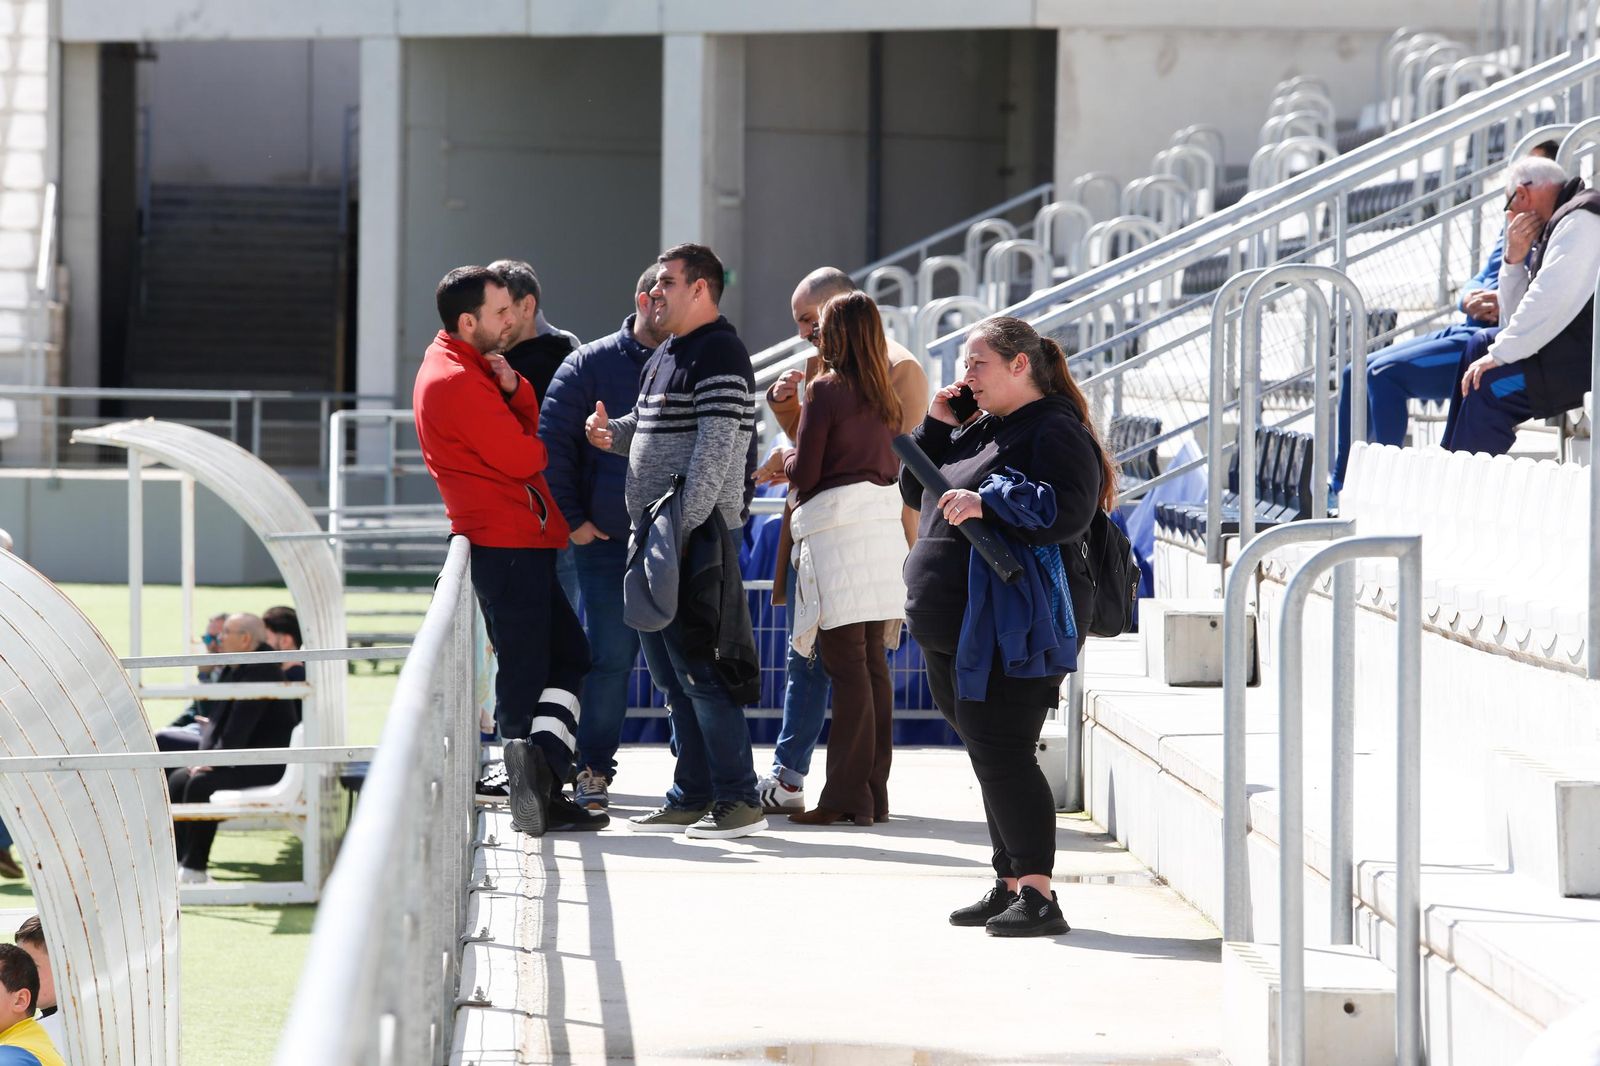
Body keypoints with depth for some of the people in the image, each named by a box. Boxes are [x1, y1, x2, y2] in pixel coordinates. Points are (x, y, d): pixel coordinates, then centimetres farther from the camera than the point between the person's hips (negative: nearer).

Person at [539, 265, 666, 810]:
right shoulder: (590, 366, 3)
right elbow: (553, 444, 1)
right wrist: (572, 518, -3)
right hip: (609, 542, -2)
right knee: (609, 658, -1)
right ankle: (593, 771, 7)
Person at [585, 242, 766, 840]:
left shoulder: (718, 355, -13)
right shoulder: (666, 355, 18)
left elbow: (716, 449, -21)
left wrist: (684, 527, -24)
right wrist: (612, 432, 8)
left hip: (700, 536, -10)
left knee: (698, 668, -9)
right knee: (670, 672, 12)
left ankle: (740, 801, -5)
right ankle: (692, 797, 18)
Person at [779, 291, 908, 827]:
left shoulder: (824, 390, -9)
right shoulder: (884, 395, 11)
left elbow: (804, 473, -10)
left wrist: (788, 456, 12)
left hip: (836, 529, -7)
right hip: (882, 521, 7)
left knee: (846, 666, -7)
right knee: (872, 663, 9)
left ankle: (846, 796, -8)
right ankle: (874, 792, 11)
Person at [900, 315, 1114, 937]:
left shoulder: (1056, 432, -8)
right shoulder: (981, 430, 20)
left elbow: (1068, 510, -23)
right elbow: (915, 490, 22)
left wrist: (987, 502, -27)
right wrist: (937, 426, 9)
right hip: (951, 626, 10)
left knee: (1000, 754, -13)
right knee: (989, 757, 12)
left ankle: (1038, 892, -12)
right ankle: (1010, 882, 19)